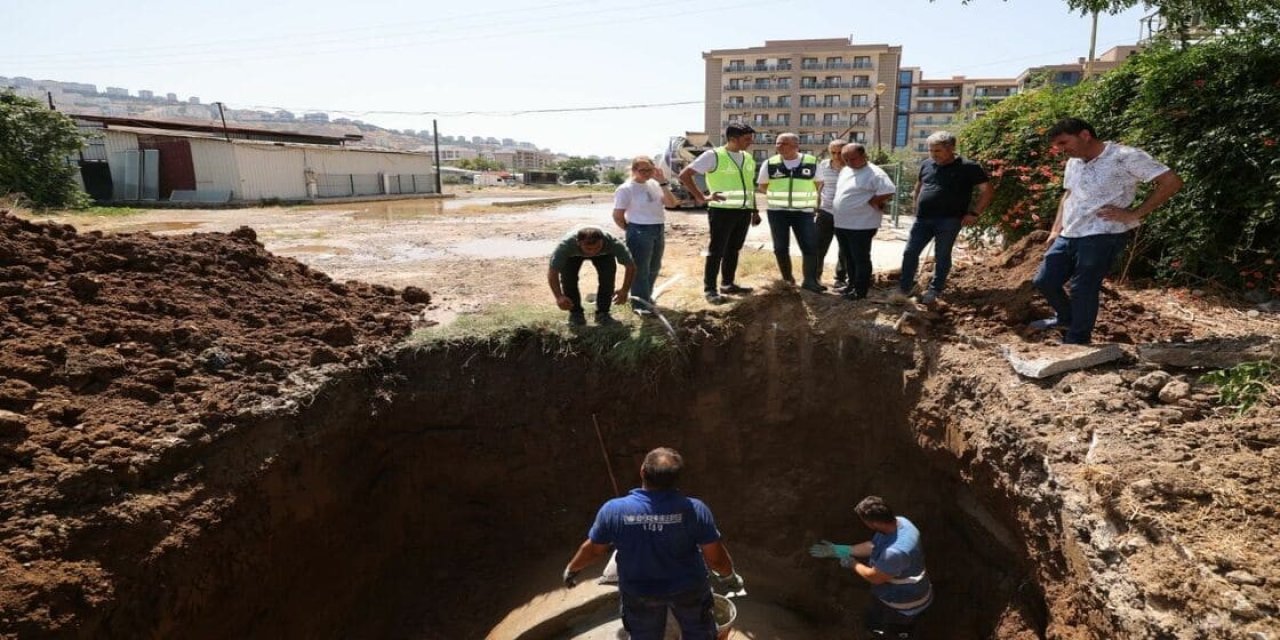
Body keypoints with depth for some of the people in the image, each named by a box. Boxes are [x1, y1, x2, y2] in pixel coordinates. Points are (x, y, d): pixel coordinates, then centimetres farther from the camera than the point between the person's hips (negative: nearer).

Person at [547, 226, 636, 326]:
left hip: (603, 254, 0)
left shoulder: (613, 243, -39)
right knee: (567, 273, -24)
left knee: (609, 271, -24)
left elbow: (631, 266, -29)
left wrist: (625, 291, -35)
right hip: (574, 254, 0)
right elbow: (552, 272, -37)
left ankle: (602, 313, -6)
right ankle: (575, 313, -3)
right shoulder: (565, 245, -42)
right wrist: (559, 296, -47)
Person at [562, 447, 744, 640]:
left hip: (638, 593, 1)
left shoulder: (613, 510, -25)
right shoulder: (694, 509, -27)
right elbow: (716, 558, -19)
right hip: (688, 587, -1)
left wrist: (571, 569, 11)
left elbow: (592, 550, -9)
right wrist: (730, 577, 3)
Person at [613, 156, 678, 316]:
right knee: (640, 269, -3)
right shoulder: (626, 189, -10)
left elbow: (671, 203, 0)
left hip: (659, 230, 7)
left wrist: (663, 183, -7)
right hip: (640, 231, -7)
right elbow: (617, 216, -8)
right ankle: (641, 304, 5)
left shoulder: (654, 184, 8)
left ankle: (646, 298, 32)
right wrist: (631, 231, -1)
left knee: (654, 268, 16)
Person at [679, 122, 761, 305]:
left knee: (733, 249, 14)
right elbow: (684, 175, -11)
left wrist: (754, 210, 17)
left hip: (744, 211, 7)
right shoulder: (713, 155, -10)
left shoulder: (748, 158, 12)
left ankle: (728, 284, 26)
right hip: (722, 210, -7)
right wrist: (701, 197, -15)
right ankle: (710, 289, 6)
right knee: (717, 250, -1)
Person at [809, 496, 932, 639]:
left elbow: (874, 577, -26)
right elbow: (872, 546, -1)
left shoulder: (895, 552, -43)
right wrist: (837, 550, 1)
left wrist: (852, 563, -7)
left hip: (904, 605, -8)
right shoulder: (898, 522, -15)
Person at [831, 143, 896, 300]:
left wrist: (870, 201, -13)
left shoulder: (874, 173, -15)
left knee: (861, 259, 1)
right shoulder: (845, 171, 11)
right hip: (841, 224, 8)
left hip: (861, 225, -8)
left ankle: (860, 290, 10)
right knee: (848, 258, 17)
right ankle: (852, 285, 30)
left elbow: (889, 192, -23)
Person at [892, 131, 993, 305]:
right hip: (923, 219, 5)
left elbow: (987, 190, -5)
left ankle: (934, 291, 18)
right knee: (910, 253, 2)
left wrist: (974, 213, -10)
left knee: (942, 257, 5)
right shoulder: (926, 165, 7)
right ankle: (903, 289, 11)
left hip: (949, 220, -5)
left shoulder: (968, 167, -9)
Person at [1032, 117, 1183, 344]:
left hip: (1102, 237, -8)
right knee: (1043, 281, 9)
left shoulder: (1126, 157, -11)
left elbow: (1172, 181, -12)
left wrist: (1134, 214, -14)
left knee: (1083, 289, -4)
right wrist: (1056, 229, 17)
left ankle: (1077, 341, 11)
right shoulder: (1073, 162, 13)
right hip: (1068, 236, 8)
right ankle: (1066, 318, 34)